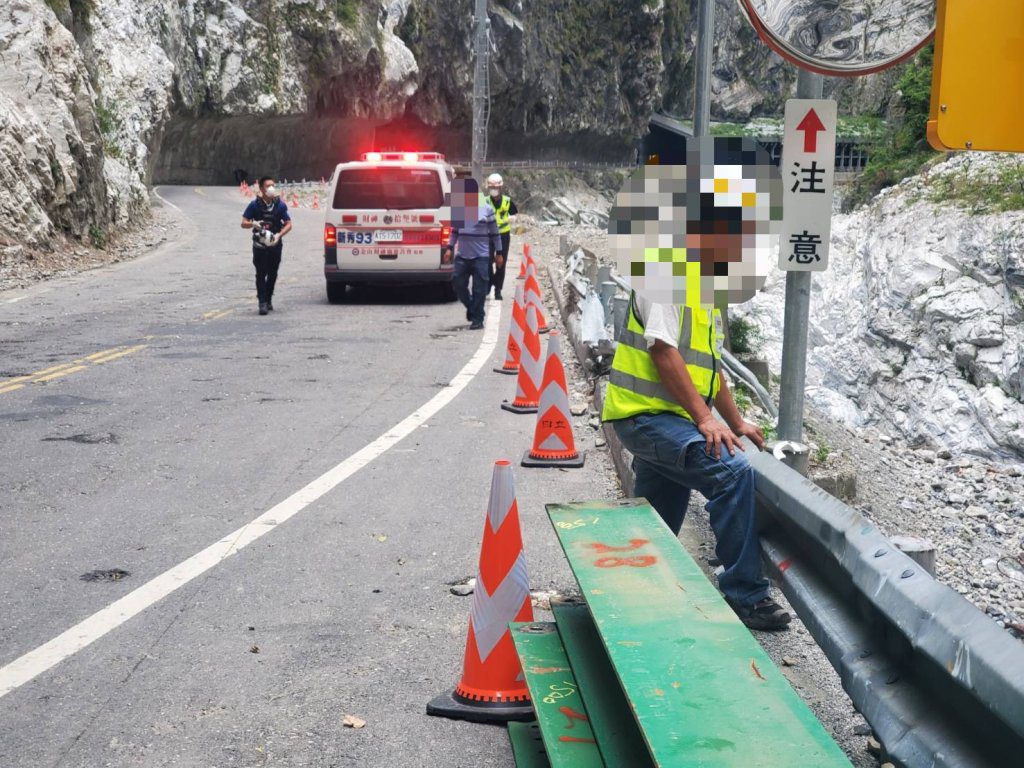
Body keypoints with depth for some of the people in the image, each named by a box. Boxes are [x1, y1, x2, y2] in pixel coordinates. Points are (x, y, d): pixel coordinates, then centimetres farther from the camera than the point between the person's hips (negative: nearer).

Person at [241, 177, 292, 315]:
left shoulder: (280, 205, 0)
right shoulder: (255, 204, -4)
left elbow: (288, 224, 1)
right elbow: (244, 223, -2)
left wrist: (279, 235, -17)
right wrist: (254, 224, -25)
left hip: (275, 244, 2)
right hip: (259, 245, -2)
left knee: (273, 274, 11)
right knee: (261, 274, -6)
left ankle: (268, 299, 27)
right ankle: (262, 303, -7)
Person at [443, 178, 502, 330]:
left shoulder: (486, 209, -2)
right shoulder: (458, 207, 7)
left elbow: (494, 233, 3)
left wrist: (499, 253, 3)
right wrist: (450, 248, 7)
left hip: (481, 256, -4)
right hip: (462, 256, 4)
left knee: (479, 289, -3)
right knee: (458, 283, 4)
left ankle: (477, 319, 6)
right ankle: (471, 306, 29)